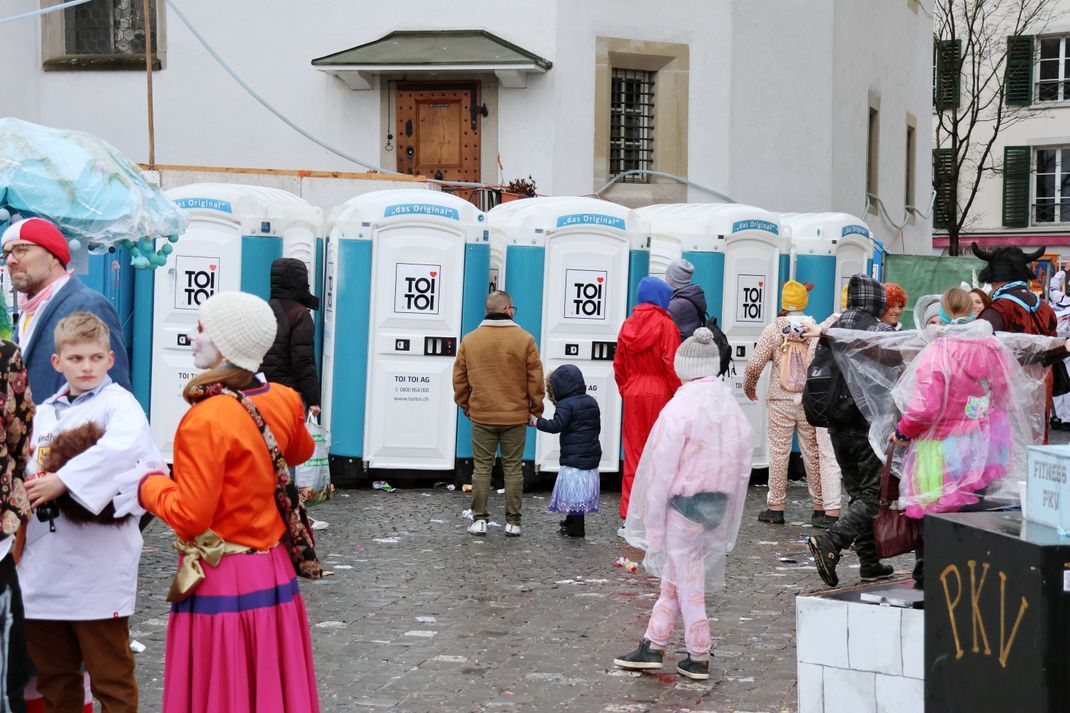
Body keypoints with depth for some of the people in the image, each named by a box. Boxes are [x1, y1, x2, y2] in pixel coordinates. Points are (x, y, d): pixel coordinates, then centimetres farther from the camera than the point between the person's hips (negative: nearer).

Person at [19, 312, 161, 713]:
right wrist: (31, 488, -4)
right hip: (45, 563, 7)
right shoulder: (44, 412, 16)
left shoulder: (119, 403, -6)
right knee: (53, 676, 15)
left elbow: (123, 446, -27)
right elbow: (29, 469, 18)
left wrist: (63, 481, -27)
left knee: (110, 673, 0)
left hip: (99, 564, -6)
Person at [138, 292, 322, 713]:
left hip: (220, 582, -7)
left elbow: (190, 516, -20)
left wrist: (149, 484, -4)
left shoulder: (208, 420, -20)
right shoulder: (284, 402, 1)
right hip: (275, 573, 7)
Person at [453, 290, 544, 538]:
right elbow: (535, 379, -3)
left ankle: (479, 519, 4)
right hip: (516, 416, -1)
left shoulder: (469, 340, 2)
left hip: (481, 416, 1)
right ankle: (512, 522, 6)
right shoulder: (525, 340, -4)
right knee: (512, 469, 5)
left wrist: (466, 406, 18)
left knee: (482, 468, 6)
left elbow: (459, 379, 6)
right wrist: (535, 409, 8)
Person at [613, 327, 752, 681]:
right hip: (719, 502, 7)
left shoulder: (679, 409, -16)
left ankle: (699, 658, 12)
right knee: (675, 576, 16)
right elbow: (743, 465, 8)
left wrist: (653, 527, -7)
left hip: (684, 503, -7)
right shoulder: (731, 406, 4)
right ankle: (652, 645, 20)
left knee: (686, 579, 5)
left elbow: (661, 470, -14)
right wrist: (727, 512, 16)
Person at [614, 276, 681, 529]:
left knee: (633, 454, 8)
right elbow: (671, 365, -13)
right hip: (660, 394, -5)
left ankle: (630, 517, 7)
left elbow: (619, 364, 11)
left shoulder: (628, 325, 8)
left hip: (633, 395, 5)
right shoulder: (666, 325, -9)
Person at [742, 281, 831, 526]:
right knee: (813, 453, 5)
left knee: (779, 452, 3)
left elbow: (755, 363, -4)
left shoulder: (774, 329, -3)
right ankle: (820, 508, 8)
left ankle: (775, 507, 6)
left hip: (781, 401, -1)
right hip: (811, 402, 1)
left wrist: (749, 387, 13)